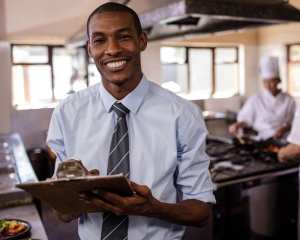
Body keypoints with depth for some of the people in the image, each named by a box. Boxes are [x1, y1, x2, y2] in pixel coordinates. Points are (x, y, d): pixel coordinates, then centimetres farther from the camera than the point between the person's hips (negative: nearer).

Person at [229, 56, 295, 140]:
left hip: (282, 140, 0)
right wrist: (237, 125, -16)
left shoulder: (288, 100, 7)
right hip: (261, 139, 0)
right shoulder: (256, 98, 4)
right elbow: (246, 118, 4)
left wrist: (284, 128, -9)